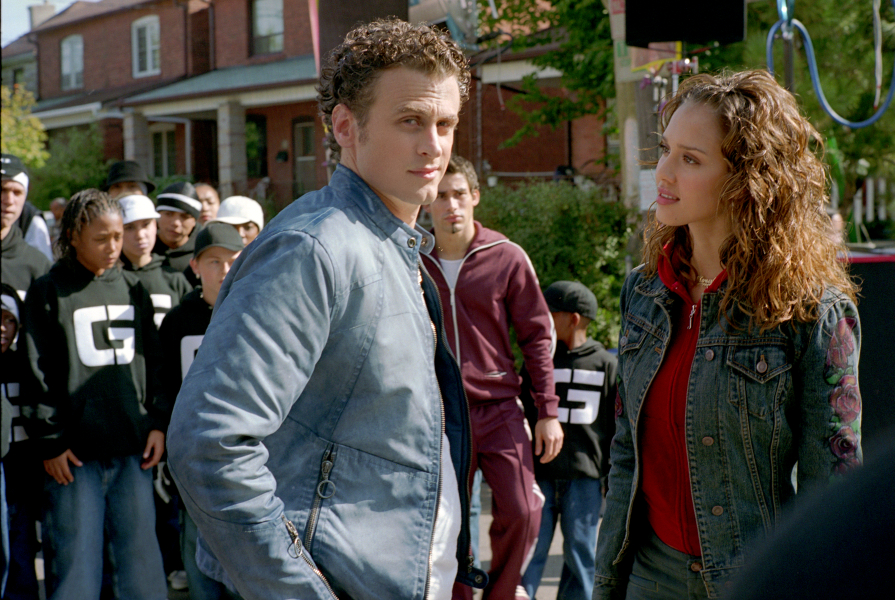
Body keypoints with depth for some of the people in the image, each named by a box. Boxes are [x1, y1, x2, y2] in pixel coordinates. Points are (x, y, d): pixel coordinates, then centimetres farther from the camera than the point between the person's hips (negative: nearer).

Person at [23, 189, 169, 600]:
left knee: (141, 555, 7)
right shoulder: (48, 292, 0)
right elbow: (38, 373, -3)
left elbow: (155, 361, 16)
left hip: (133, 447, 3)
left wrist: (159, 422, 7)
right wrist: (50, 441, -7)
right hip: (75, 454, -3)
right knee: (76, 561, -1)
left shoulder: (133, 289, 13)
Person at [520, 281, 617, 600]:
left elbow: (617, 429, 6)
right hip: (539, 473, 1)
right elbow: (521, 417, 14)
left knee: (580, 555, 3)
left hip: (585, 475, -1)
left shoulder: (606, 365, 5)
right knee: (529, 552, -4)